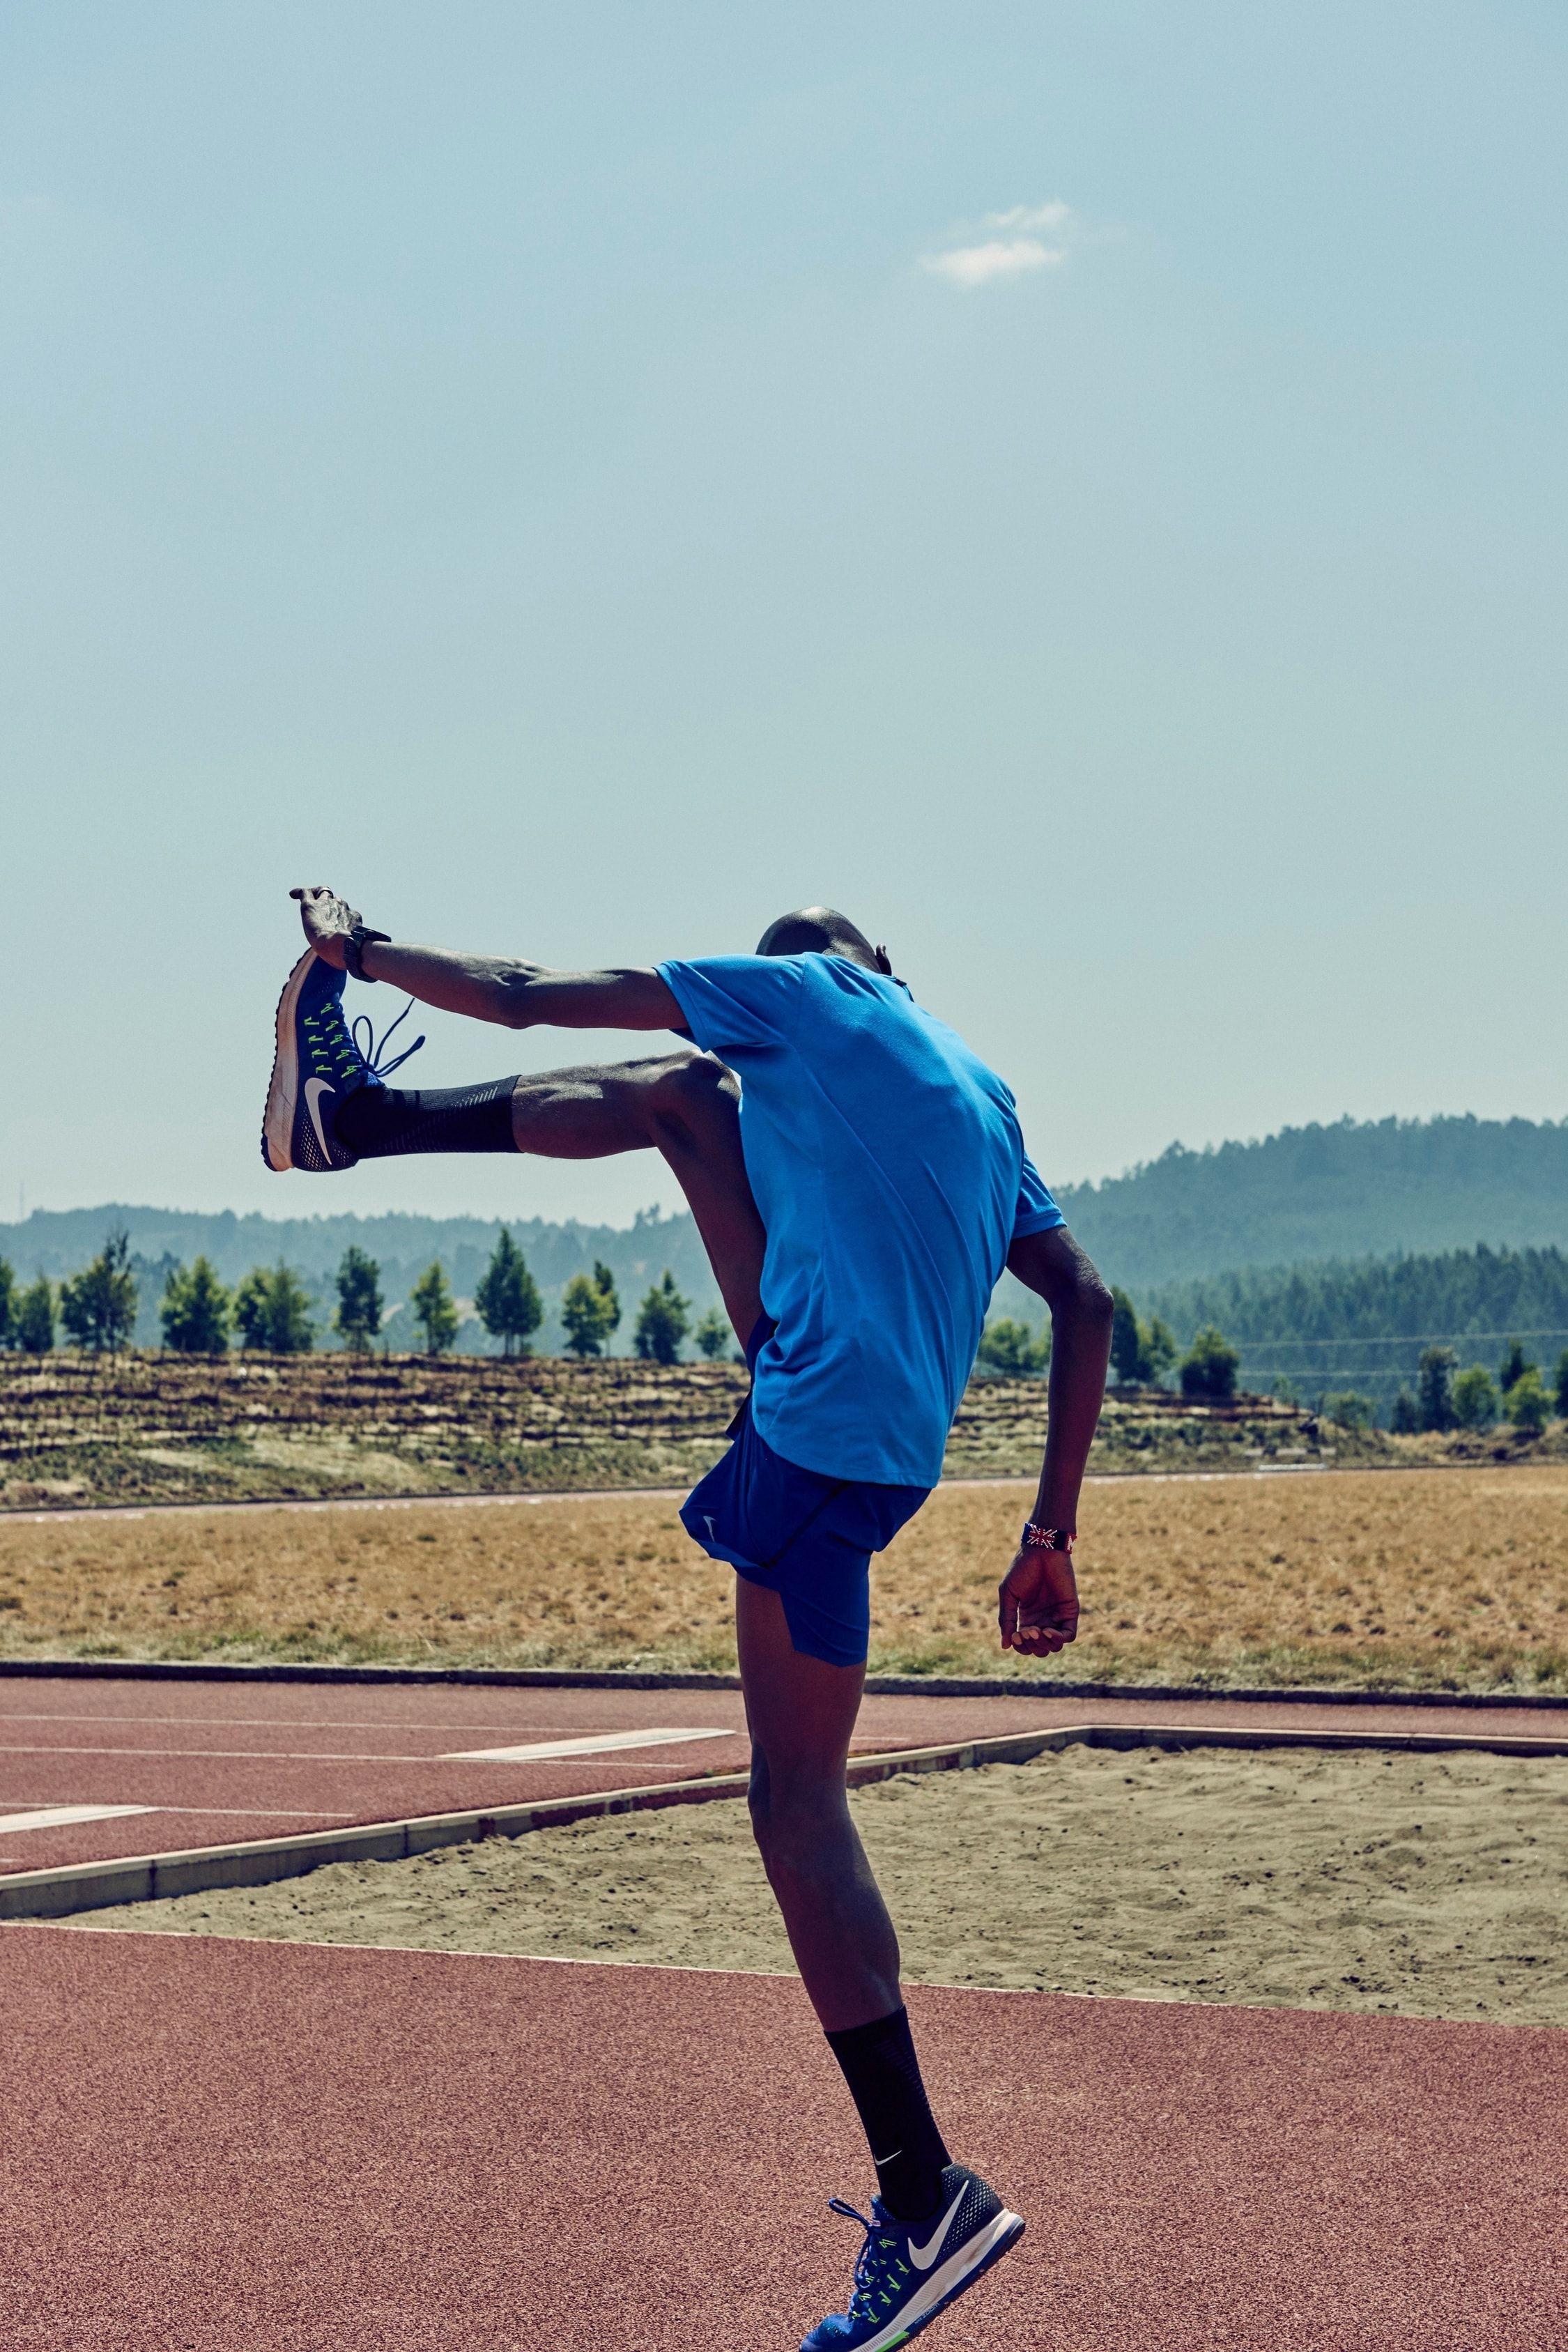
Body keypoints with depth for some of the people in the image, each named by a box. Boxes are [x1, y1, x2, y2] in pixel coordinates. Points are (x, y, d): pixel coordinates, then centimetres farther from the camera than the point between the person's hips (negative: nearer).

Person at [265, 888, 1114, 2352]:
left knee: (797, 1806, -4)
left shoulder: (806, 991, 1)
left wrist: (361, 947, 17)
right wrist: (1051, 1537, 15)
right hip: (827, 1393, 8)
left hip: (824, 1442, -8)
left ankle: (926, 2198, -2)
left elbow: (521, 998, 1)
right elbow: (1084, 1306, 14)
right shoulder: (979, 1098, 19)